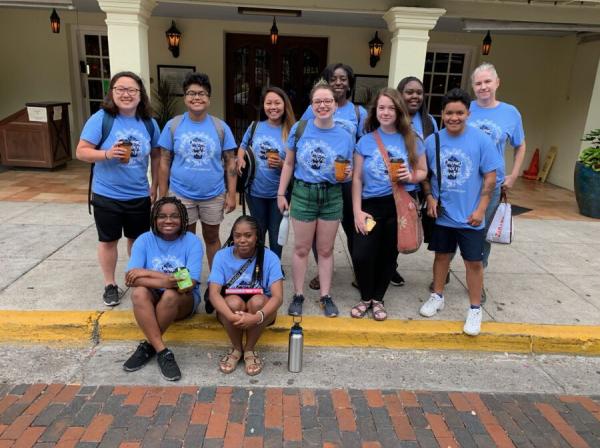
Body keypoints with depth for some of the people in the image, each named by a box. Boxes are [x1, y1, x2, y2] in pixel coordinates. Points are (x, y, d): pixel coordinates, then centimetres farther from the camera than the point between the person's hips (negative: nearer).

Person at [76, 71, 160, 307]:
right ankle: (110, 285, 28)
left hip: (139, 195, 3)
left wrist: (155, 186, 7)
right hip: (106, 195, -3)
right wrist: (107, 154, -29)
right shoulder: (101, 119, -12)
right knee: (108, 241, 11)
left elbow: (156, 155, 9)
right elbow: (81, 152, -12)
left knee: (137, 239, 15)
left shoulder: (149, 123, 0)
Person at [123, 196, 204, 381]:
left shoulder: (192, 241, -11)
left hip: (183, 301, -2)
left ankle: (148, 346, -15)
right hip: (152, 299, 2)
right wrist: (164, 281, -32)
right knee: (139, 292, -31)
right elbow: (130, 279, -16)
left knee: (170, 295, -34)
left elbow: (189, 283, -20)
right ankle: (162, 351, -27)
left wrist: (148, 273, -20)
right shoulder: (144, 240, -5)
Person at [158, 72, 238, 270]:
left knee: (212, 238, 14)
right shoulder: (173, 125, -3)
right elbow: (164, 162, 0)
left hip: (213, 195, 0)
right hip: (181, 195, 0)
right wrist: (163, 196, -2)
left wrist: (231, 194, -6)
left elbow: (230, 162, 0)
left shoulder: (221, 127, -2)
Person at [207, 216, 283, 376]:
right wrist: (231, 316, -41)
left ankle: (249, 349, -8)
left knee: (257, 301, -33)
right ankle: (236, 348, -5)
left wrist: (257, 317, -43)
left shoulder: (269, 257, -14)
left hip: (261, 309, 0)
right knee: (234, 302, -33)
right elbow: (214, 293, -22)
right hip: (230, 309, 1)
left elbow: (278, 296, -24)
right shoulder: (222, 256, -11)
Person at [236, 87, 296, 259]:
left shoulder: (291, 132, -8)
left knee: (276, 234, 13)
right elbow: (243, 147, 15)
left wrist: (281, 164, -24)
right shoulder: (255, 127, -1)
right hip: (255, 191, 2)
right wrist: (241, 160, -4)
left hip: (279, 193, -2)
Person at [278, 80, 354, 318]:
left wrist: (346, 174, -17)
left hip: (332, 197, 1)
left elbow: (349, 171, 7)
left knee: (326, 249, 12)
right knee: (301, 249, 9)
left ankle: (326, 296, 25)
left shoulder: (345, 136, -2)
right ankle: (298, 295, 23)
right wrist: (281, 193, 2)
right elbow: (288, 164, 3)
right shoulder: (299, 129, -4)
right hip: (303, 193, -1)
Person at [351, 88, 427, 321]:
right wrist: (357, 210, -5)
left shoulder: (411, 140, 3)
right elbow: (357, 178, 2)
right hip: (372, 204, 0)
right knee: (361, 255, -9)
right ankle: (365, 297, 18)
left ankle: (378, 299, 31)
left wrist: (411, 177, -15)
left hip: (401, 204, 1)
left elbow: (423, 171, 9)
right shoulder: (365, 141, 2)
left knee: (388, 254, 10)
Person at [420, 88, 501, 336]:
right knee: (442, 255, 17)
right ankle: (437, 296, 35)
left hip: (470, 216, -2)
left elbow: (490, 177, -7)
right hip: (442, 214, 2)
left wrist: (480, 209, -11)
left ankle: (475, 309, 22)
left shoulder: (481, 140, -11)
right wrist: (430, 198, -6)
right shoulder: (431, 141, -4)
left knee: (473, 261, 6)